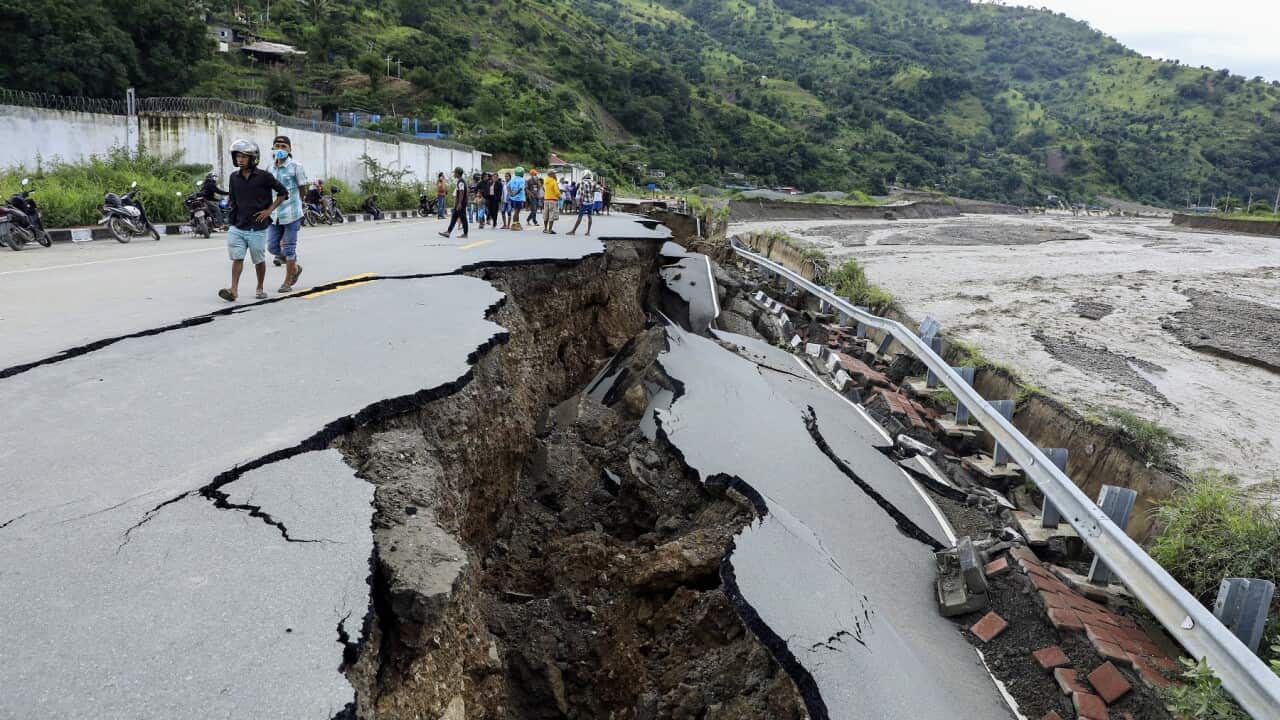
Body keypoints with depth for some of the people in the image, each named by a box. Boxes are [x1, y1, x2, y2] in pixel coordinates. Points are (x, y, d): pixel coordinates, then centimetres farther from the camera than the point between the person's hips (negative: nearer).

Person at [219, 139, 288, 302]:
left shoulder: (264, 176, -7)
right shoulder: (234, 177, 7)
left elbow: (283, 193, -1)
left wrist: (269, 210, -7)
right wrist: (233, 214, 13)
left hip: (257, 228, -3)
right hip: (238, 227, 3)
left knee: (259, 260, 8)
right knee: (237, 258, -4)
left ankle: (260, 289, 24)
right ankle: (234, 290, -8)